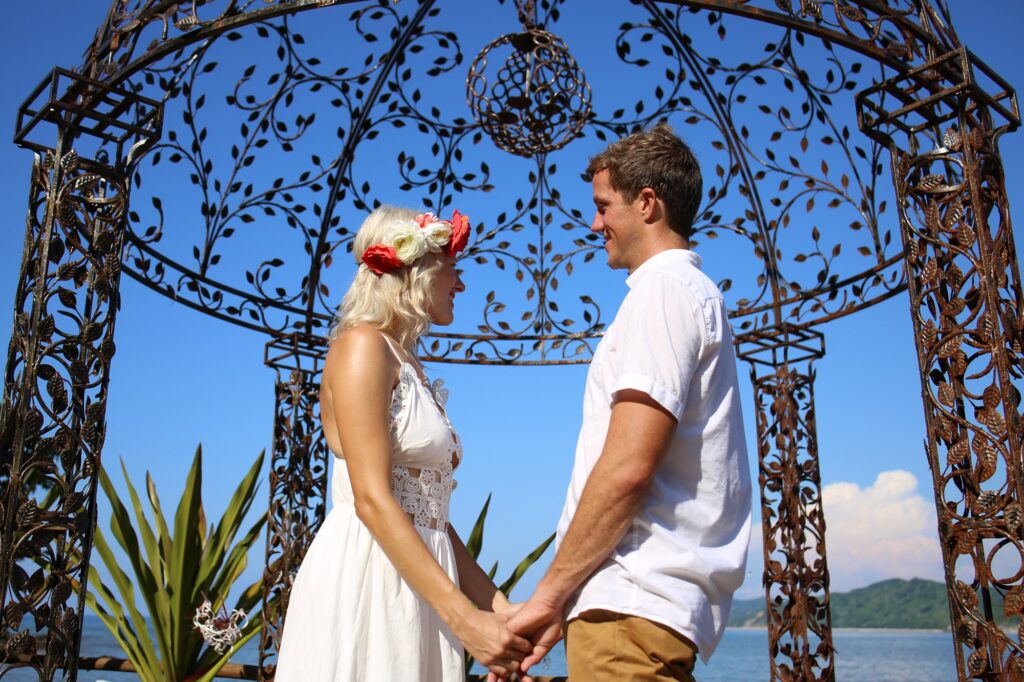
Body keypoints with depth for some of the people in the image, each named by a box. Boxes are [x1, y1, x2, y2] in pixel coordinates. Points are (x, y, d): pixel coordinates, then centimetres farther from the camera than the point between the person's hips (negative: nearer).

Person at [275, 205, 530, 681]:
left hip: (418, 580, 8)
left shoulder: (412, 370, 18)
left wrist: (496, 604, 6)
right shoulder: (362, 345, -7)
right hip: (364, 574, -8)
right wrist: (465, 617, -22)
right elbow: (372, 499, -18)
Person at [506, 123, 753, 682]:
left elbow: (627, 467, -20)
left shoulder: (664, 288, -8)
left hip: (633, 606, -10)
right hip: (641, 600, 10)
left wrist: (550, 593, -11)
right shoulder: (695, 291, 23)